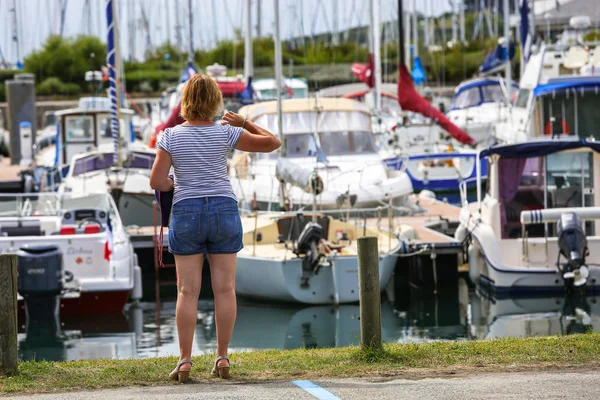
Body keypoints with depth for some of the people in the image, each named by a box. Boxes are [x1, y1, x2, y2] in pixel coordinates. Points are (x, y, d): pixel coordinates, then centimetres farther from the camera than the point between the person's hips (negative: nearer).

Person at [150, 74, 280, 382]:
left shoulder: (171, 137, -4)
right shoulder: (226, 134, -3)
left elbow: (157, 182, -9)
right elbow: (272, 143, 3)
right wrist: (244, 123, 14)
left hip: (187, 213, 0)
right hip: (224, 212, 1)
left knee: (188, 291, 1)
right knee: (225, 288, 5)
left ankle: (185, 361, -3)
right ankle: (222, 358, 4)